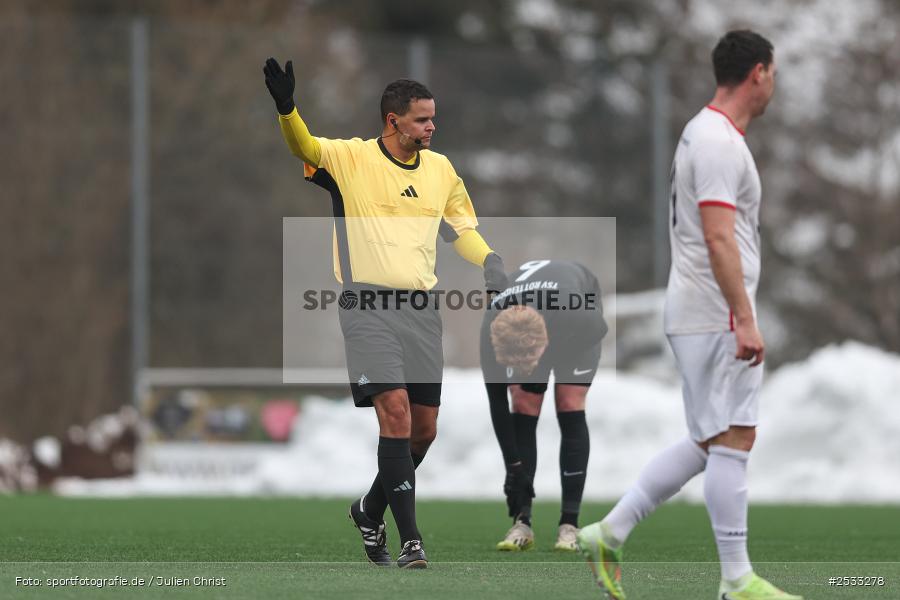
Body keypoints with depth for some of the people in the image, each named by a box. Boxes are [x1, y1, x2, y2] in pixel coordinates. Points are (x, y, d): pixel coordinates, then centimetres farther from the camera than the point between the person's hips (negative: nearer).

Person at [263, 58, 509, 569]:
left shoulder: (441, 169, 12)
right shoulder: (351, 159, -3)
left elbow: (462, 229, 25)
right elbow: (304, 146, -19)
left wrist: (491, 264, 8)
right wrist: (286, 107, -39)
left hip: (422, 309, 5)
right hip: (368, 304, -5)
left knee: (424, 430, 7)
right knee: (395, 409, -19)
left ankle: (371, 510, 33)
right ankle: (410, 540, -18)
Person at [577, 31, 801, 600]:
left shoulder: (707, 133, 17)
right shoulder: (719, 142, -16)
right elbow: (719, 238, -24)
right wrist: (746, 321, -26)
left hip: (701, 317, 10)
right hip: (717, 317, -10)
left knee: (710, 444, 13)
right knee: (731, 441, -6)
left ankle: (609, 535, 12)